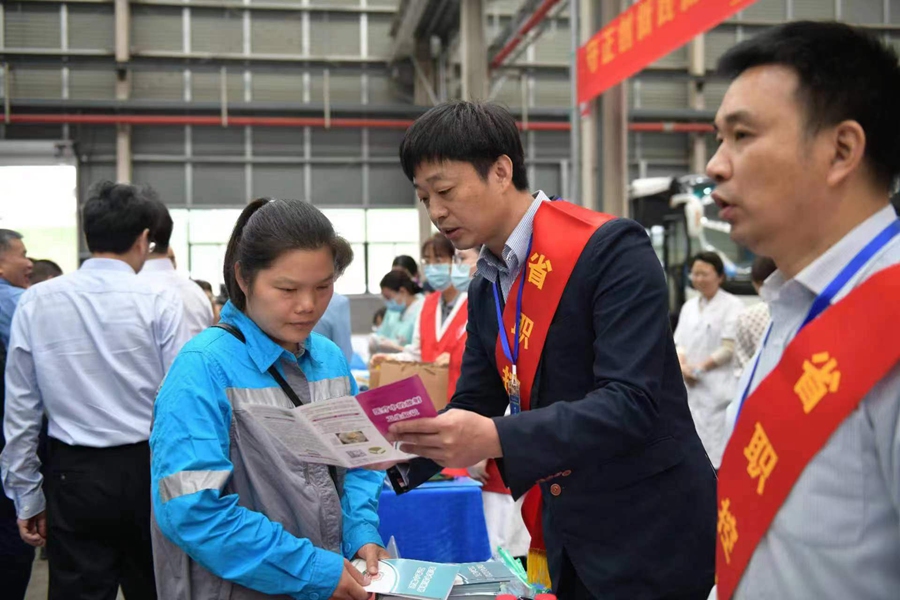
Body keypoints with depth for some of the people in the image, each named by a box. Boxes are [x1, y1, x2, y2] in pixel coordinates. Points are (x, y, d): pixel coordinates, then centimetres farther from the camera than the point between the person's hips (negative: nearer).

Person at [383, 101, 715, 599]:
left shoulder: (609, 249, -18)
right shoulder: (486, 287, 6)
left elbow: (631, 402, -26)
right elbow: (473, 407, 9)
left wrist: (496, 439, -35)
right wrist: (401, 447, -8)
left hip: (648, 537, -7)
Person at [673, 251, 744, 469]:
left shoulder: (733, 305, -5)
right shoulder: (689, 306, 15)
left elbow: (730, 348, -10)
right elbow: (679, 342, 11)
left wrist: (699, 368, -10)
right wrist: (682, 366, -8)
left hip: (718, 389, -6)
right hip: (690, 388, 6)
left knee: (717, 448, -8)